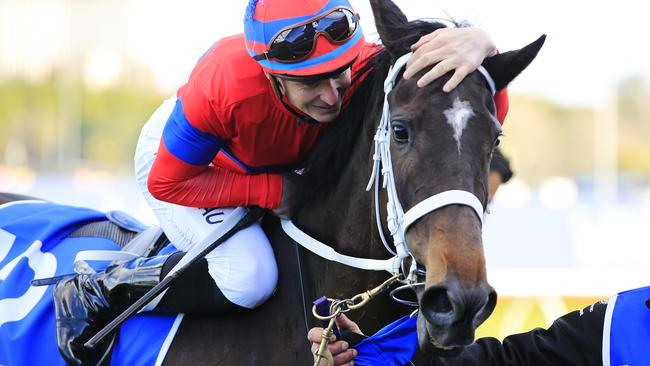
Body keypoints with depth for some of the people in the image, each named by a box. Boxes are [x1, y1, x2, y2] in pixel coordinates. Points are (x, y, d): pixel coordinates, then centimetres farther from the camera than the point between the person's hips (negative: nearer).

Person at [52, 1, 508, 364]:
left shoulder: (370, 69, -36)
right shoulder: (226, 85, -45)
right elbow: (168, 182, -30)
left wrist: (482, 46, -60)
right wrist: (273, 192, -35)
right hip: (177, 159, -6)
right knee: (248, 277, -28)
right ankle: (97, 293, -8)